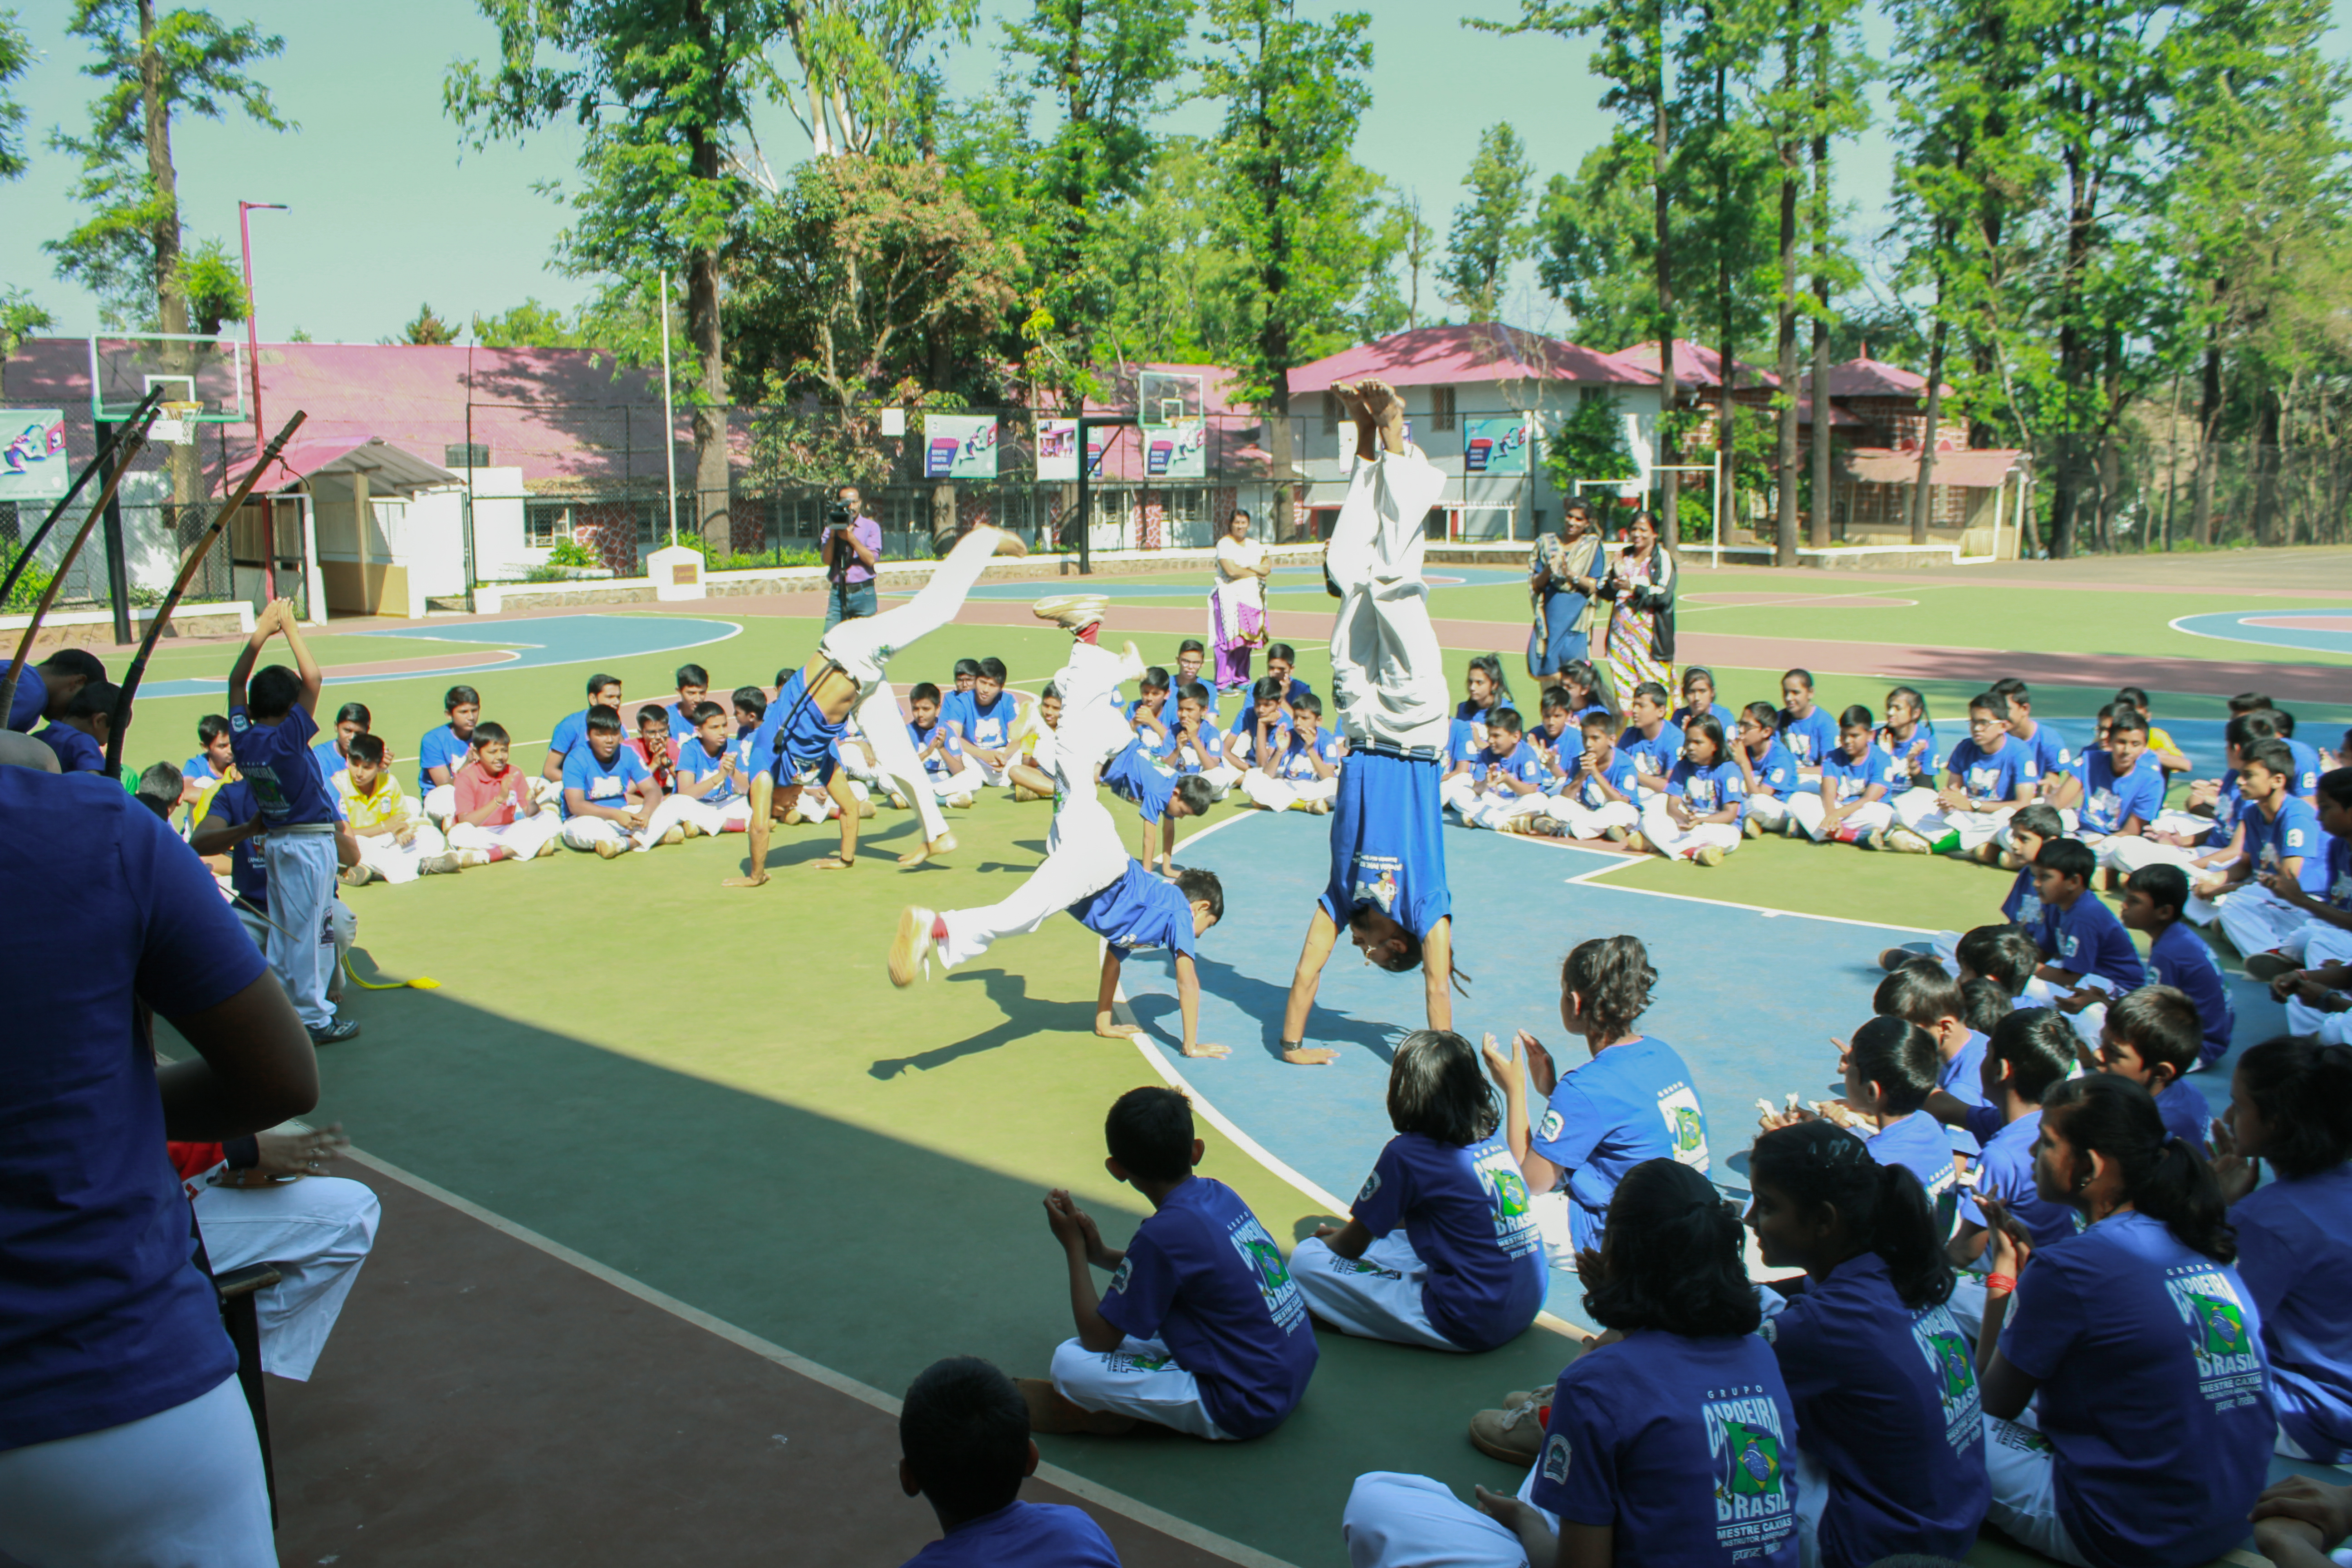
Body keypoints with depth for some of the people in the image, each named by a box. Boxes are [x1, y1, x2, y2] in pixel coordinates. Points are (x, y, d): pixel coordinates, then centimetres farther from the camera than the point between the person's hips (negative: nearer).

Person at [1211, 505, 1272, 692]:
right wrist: (1256, 572, -3)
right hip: (1230, 598, -6)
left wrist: (1248, 568, -11)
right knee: (1229, 639, -11)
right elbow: (1231, 571, -16)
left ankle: (1241, 680, 14)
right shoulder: (1225, 544, -3)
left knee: (1247, 641, 4)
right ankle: (1223, 684, -8)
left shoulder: (1254, 545, 18)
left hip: (1252, 598, 6)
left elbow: (1267, 568, 8)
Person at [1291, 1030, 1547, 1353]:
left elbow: (1352, 1246, -2)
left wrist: (1330, 1238, 20)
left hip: (1472, 1327, -7)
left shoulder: (1406, 1153, -13)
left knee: (1306, 1259, -7)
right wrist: (1517, 1088, 34)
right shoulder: (1491, 1136, 4)